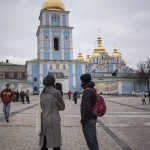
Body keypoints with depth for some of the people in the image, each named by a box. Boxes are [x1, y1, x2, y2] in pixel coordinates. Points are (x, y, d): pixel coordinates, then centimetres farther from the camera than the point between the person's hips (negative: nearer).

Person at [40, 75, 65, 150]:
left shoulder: (42, 93, 5)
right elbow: (62, 107, -3)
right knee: (56, 144, 2)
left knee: (44, 142, 13)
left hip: (44, 120, 6)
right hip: (53, 121, -6)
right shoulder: (56, 93, -13)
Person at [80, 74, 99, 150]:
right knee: (93, 138, 18)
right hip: (93, 118, 10)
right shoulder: (93, 89, 10)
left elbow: (86, 108, -26)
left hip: (88, 120, -10)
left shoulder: (87, 91, -20)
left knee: (90, 140, 0)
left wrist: (83, 120, -16)